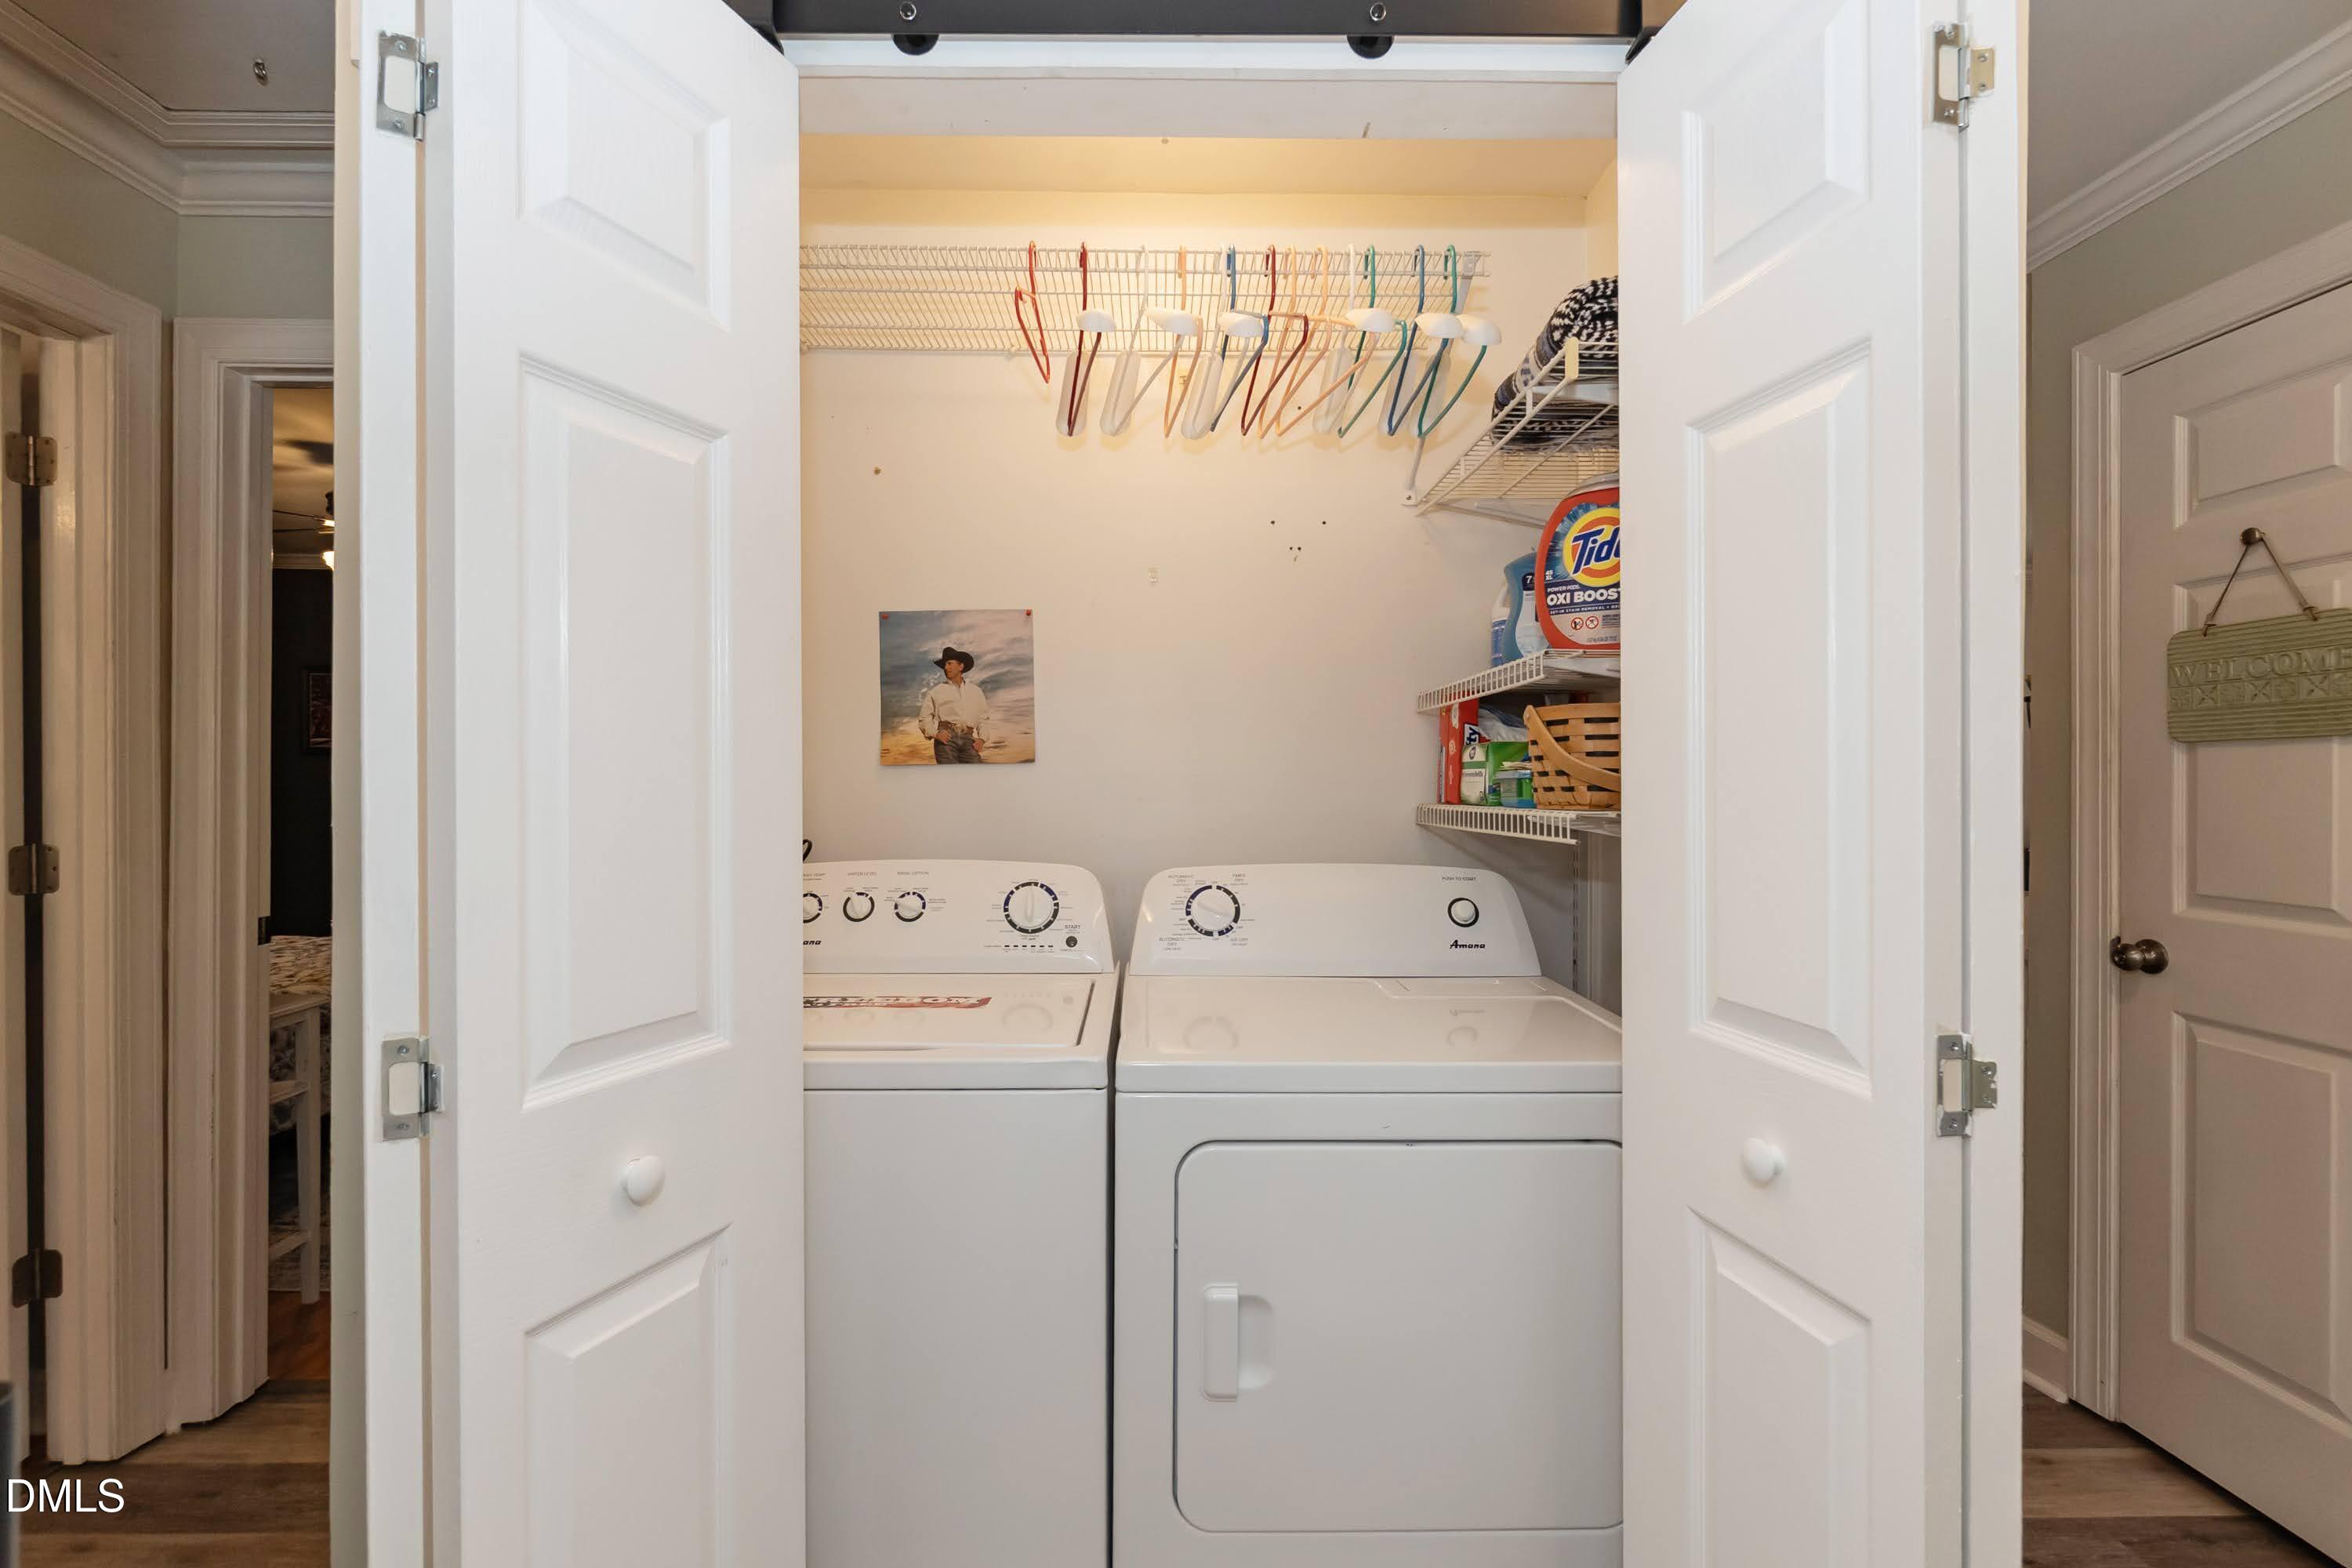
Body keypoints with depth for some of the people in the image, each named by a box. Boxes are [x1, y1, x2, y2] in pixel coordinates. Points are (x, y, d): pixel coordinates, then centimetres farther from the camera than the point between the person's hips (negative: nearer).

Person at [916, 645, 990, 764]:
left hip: (968, 739, 2)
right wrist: (935, 733, -6)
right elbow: (924, 718, 12)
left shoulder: (976, 691, 21)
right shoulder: (937, 691, 14)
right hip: (946, 738, -2)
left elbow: (983, 718, 23)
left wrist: (982, 738, 6)